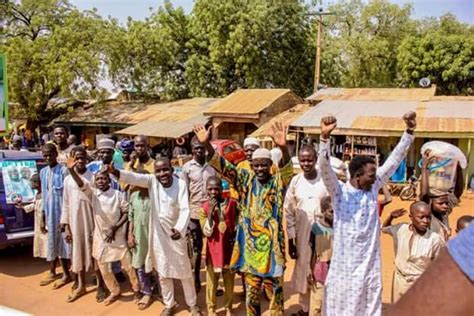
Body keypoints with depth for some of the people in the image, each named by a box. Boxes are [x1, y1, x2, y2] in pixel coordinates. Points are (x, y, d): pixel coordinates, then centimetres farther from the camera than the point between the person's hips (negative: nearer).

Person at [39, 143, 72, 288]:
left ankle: (66, 274, 13)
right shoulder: (43, 172, 9)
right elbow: (44, 193, 14)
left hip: (62, 211, -6)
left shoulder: (64, 170, -12)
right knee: (52, 242, 16)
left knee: (63, 242, 1)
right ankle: (52, 273, 29)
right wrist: (44, 213, 13)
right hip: (49, 212, 6)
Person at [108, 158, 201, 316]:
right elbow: (134, 177, -26)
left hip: (176, 232, -2)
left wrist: (180, 229, -38)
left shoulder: (180, 184, -15)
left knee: (184, 270, 10)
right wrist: (115, 172, -45)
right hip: (158, 233, 2)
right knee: (163, 272, 15)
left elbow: (185, 209, -21)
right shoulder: (152, 181, -9)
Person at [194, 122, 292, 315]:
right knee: (251, 288, 15)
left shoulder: (278, 182, -6)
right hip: (250, 244, 2)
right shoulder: (245, 179, 0)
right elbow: (223, 166, -9)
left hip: (271, 245, -1)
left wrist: (283, 148, -50)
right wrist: (207, 145, -26)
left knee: (275, 286, 13)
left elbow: (288, 169, -27)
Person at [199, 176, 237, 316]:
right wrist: (210, 212, -24)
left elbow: (237, 225, 5)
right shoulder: (204, 208, -9)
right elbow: (207, 232, -17)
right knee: (211, 281, 10)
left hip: (229, 249, 1)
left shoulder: (232, 204, -7)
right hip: (213, 250, -1)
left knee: (229, 281, 15)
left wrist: (237, 239, -2)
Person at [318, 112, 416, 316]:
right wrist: (325, 137, -44)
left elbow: (394, 160, -2)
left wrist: (409, 131, -9)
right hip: (345, 262, -4)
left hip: (370, 261, 4)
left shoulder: (373, 188, 0)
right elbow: (324, 167, -29)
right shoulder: (339, 192, -13)